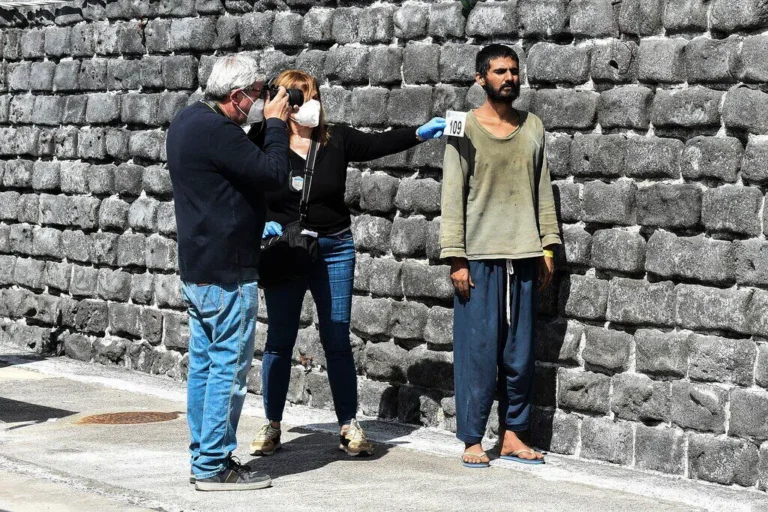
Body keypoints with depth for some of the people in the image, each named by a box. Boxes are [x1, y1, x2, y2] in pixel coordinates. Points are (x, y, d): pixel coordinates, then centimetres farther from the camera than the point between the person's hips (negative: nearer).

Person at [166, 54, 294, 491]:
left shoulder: (187, 121, 11)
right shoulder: (215, 131, -21)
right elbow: (274, 174, -20)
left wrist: (269, 127, 9)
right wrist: (276, 124, -7)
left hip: (196, 267, 11)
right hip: (227, 273, -11)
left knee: (205, 363, 14)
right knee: (229, 365, -5)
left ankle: (204, 457, 20)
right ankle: (215, 465, -2)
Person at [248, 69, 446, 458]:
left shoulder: (336, 140, 2)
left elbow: (377, 144, -5)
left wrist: (419, 133, -17)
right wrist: (262, 225, -18)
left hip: (334, 250, 2)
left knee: (337, 339, 4)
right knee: (279, 339, 6)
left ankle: (349, 425, 10)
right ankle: (272, 425, 16)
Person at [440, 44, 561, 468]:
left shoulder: (532, 128, 10)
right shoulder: (466, 129, -3)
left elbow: (542, 190, 14)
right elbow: (452, 196, -5)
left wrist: (547, 247, 8)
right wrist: (456, 258, -10)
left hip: (524, 256, 4)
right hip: (480, 256, -4)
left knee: (520, 352, 6)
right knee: (478, 350, -3)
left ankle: (513, 435, 15)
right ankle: (472, 440, 5)